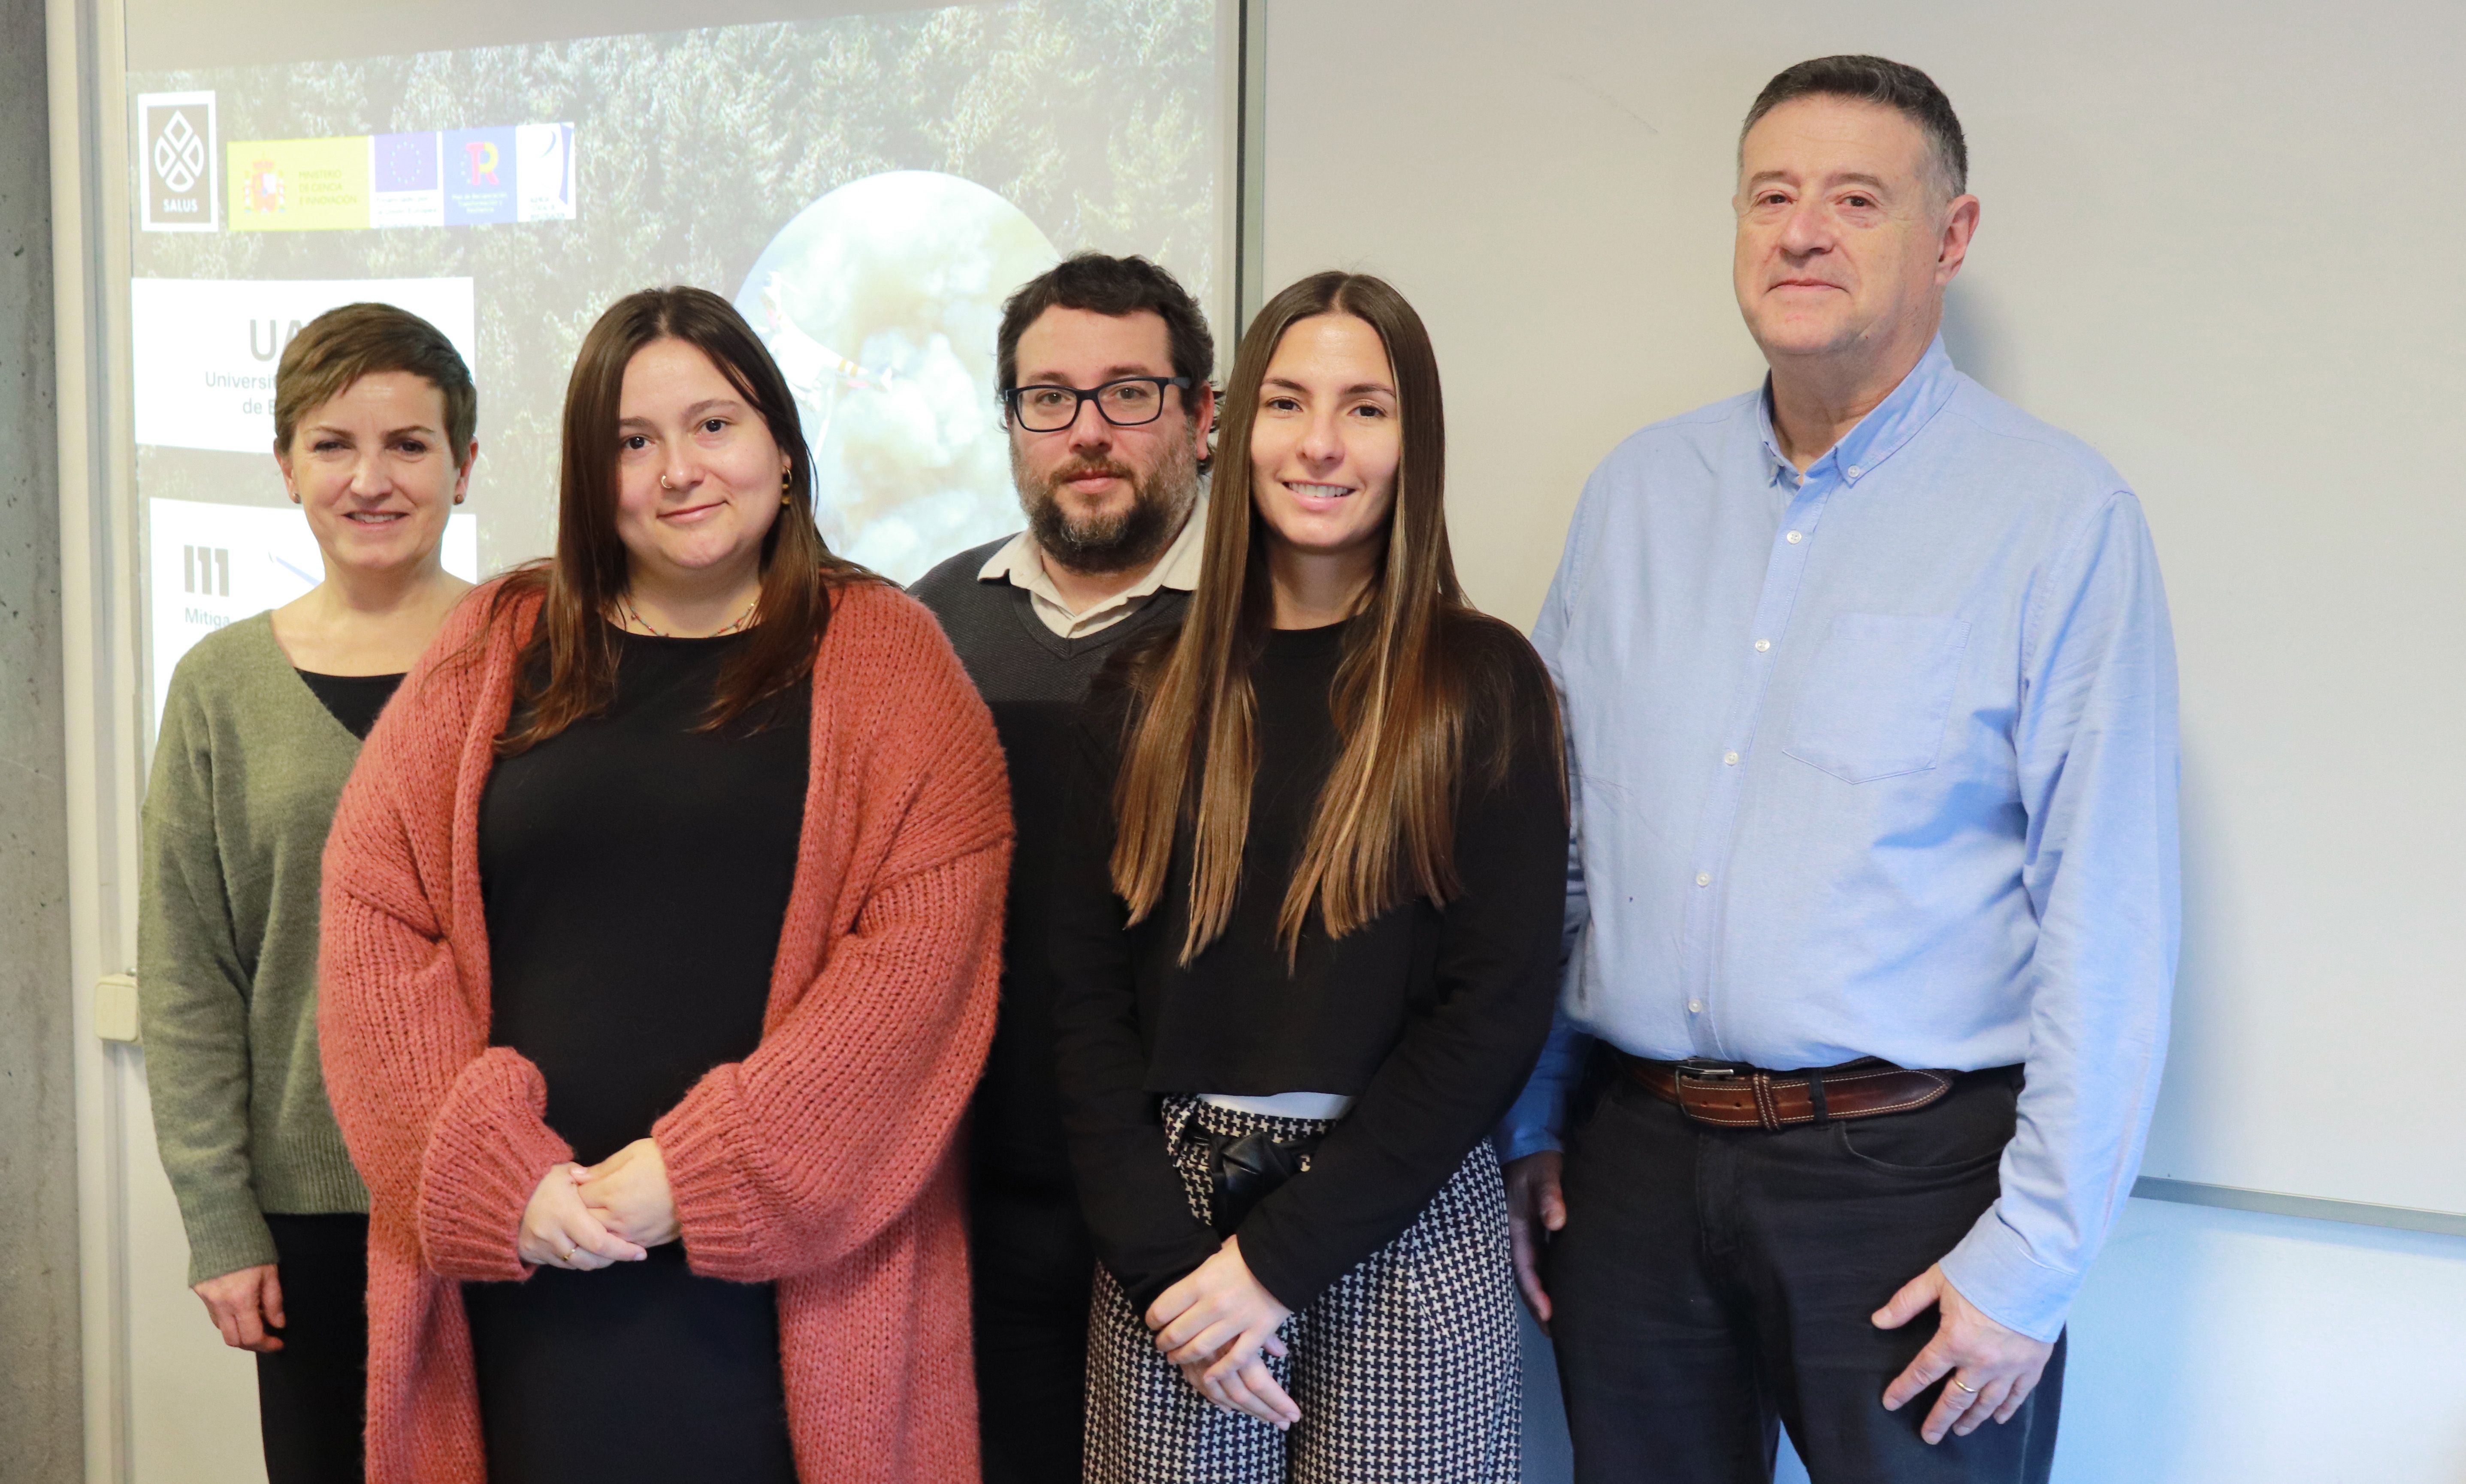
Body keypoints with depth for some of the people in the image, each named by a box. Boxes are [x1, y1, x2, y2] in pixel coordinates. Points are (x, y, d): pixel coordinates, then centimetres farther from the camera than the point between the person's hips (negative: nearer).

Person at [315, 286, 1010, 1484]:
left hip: (787, 1278, -2)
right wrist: (498, 1173, -8)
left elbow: (921, 951, -8)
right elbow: (375, 916, 3)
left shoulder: (881, 657, 2)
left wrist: (699, 1170, -13)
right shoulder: (494, 650, 10)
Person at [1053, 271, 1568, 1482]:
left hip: (1406, 1234, -2)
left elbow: (1500, 1005, -8)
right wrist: (1163, 1258, -10)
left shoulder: (1482, 683, -3)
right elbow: (1087, 996, 3)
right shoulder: (1145, 696, 6)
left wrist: (1282, 1255, -12)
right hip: (1168, 1214, 2)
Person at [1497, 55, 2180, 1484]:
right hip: (1634, 1158, 4)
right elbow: (1552, 836, 11)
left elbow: (2107, 918, -10)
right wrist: (1527, 1125, 9)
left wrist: (2033, 1255, -12)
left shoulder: (2059, 512, -6)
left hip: (1909, 1169, -4)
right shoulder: (1637, 490, 8)